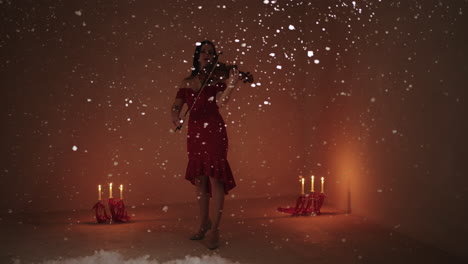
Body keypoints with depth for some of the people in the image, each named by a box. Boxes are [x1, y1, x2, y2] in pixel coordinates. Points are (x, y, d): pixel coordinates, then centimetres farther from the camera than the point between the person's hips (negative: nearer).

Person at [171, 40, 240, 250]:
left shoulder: (218, 79, 0)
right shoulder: (187, 83, 11)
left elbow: (220, 102, -18)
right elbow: (177, 105, 8)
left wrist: (231, 85, -35)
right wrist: (175, 115, -14)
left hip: (214, 131, -4)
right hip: (194, 133, 5)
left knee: (214, 177, -9)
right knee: (199, 180, 11)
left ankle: (214, 230, -5)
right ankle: (204, 224, 25)